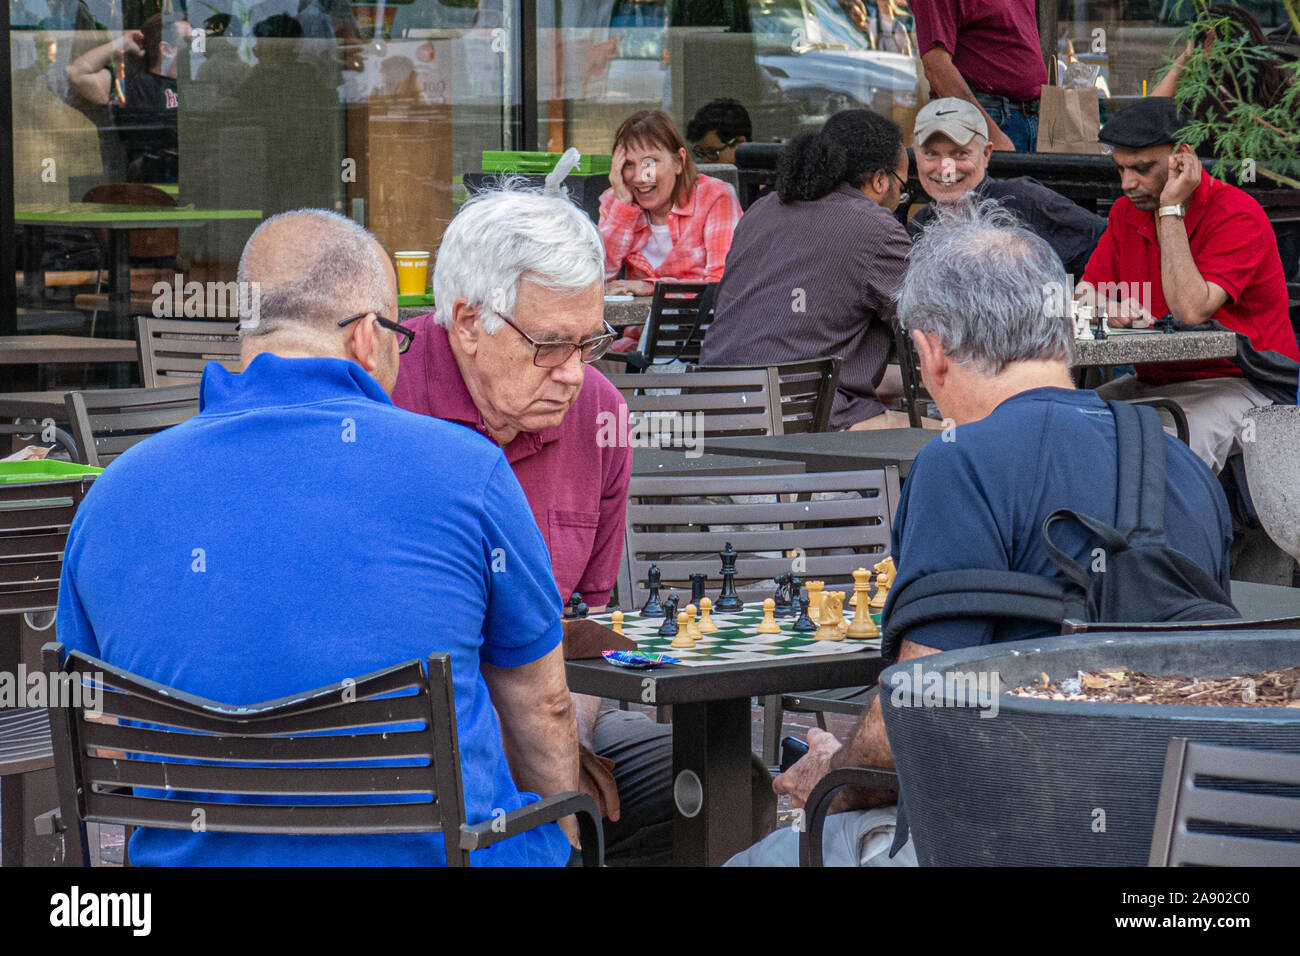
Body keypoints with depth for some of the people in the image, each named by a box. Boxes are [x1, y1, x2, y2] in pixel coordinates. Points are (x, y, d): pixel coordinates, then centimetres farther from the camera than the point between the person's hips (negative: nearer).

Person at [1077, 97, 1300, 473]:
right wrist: (1111, 311, -17)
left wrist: (1171, 209, -21)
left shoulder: (1238, 216, -15)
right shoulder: (1127, 212, 8)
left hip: (1240, 383, -7)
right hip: (1154, 381, 7)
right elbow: (1083, 295, 8)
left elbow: (1192, 311, -26)